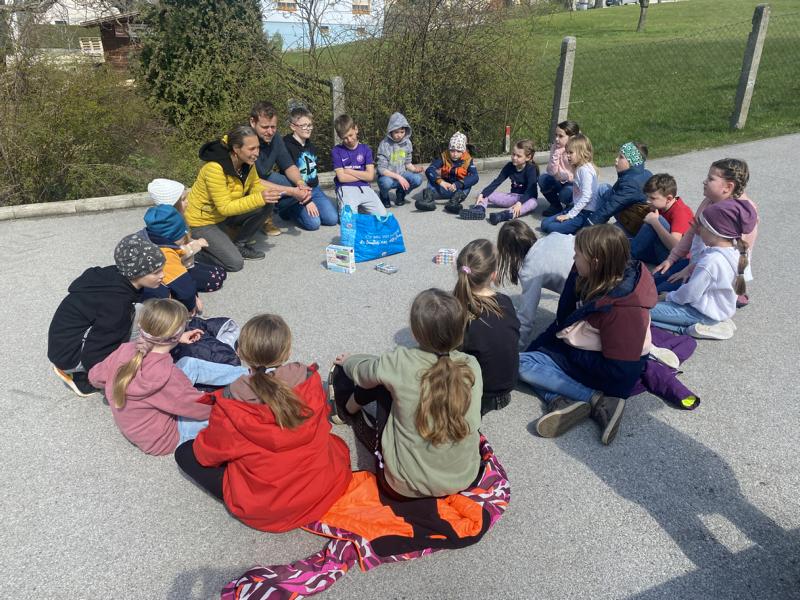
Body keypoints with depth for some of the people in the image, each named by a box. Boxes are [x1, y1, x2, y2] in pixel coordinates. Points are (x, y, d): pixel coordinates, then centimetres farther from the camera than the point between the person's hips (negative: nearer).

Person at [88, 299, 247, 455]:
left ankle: (242, 374, 15)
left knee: (189, 363, 7)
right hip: (162, 439, -7)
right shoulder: (167, 375, -36)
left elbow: (95, 377, 0)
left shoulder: (125, 350, -18)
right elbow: (201, 407, -23)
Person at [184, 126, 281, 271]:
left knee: (266, 207, -12)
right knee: (235, 263, -17)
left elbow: (255, 186, 0)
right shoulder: (214, 168, -32)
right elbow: (225, 207, -31)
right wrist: (259, 198, -38)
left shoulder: (247, 163, -11)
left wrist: (265, 195, -25)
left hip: (225, 215, 7)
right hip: (202, 221, -7)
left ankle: (240, 246, 6)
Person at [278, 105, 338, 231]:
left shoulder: (311, 146, 11)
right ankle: (288, 210, 6)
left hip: (314, 189, 7)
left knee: (332, 219, -11)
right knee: (313, 223, -24)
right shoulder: (286, 146, -14)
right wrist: (306, 201, -19)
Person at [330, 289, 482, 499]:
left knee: (383, 380, 10)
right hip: (464, 481, 4)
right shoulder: (472, 366, -12)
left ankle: (348, 408, 40)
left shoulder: (401, 363, -22)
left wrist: (348, 361, 26)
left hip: (405, 489, -3)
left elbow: (361, 373, 1)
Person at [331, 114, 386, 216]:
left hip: (364, 188, 3)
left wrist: (349, 171, -3)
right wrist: (363, 175, -1)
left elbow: (370, 176, 0)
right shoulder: (336, 151, 2)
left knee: (382, 215, -15)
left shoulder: (365, 149, 10)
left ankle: (361, 207, 11)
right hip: (346, 189, -3)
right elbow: (342, 178, -6)